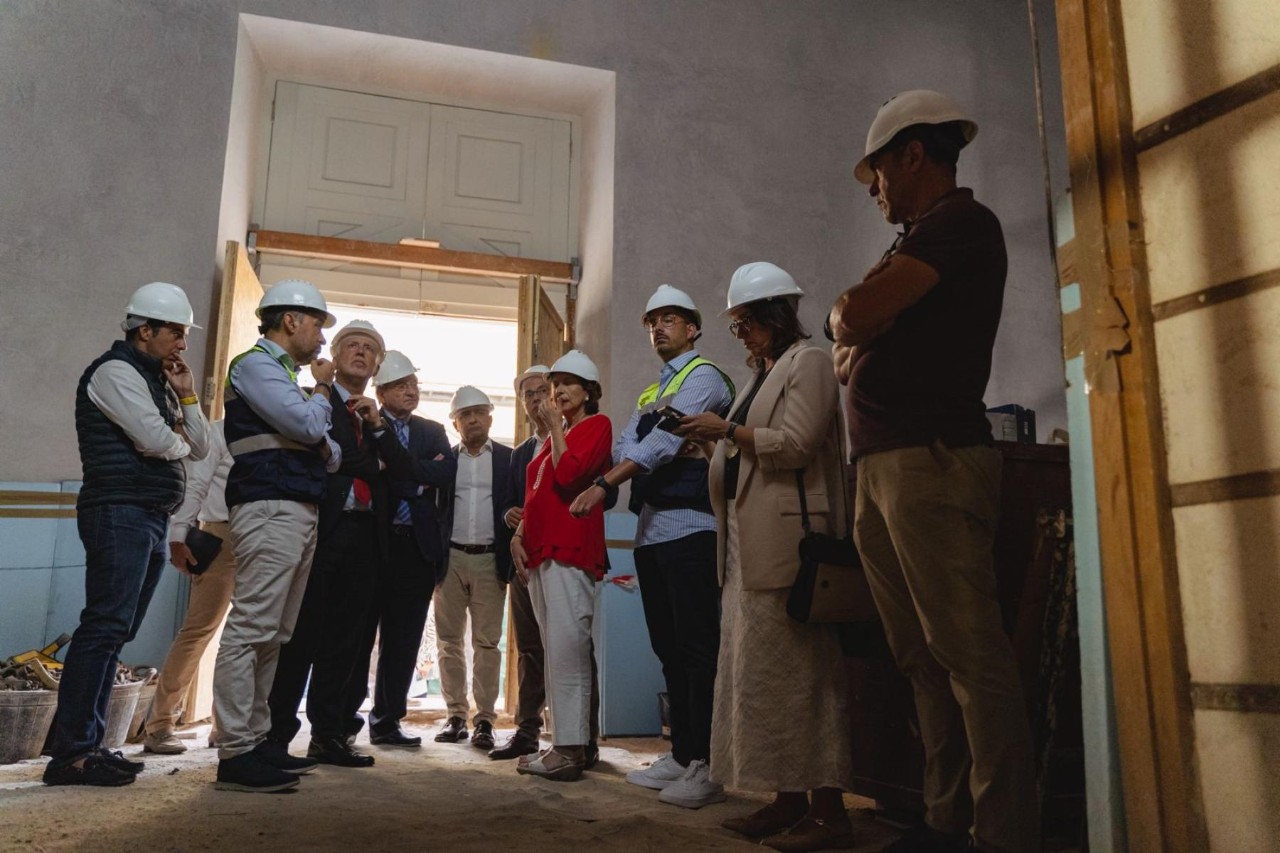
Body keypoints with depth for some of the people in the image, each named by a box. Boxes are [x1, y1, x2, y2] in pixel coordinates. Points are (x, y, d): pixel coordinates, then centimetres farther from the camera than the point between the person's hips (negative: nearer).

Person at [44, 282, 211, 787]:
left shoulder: (158, 381, 23)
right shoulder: (116, 371, -5)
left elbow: (200, 447, 19)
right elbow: (154, 439, -18)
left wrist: (186, 394, 7)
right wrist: (181, 442, 4)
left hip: (152, 519, 9)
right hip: (120, 513, -9)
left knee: (114, 633, 9)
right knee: (104, 628, -12)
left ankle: (87, 743, 13)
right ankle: (69, 753, -10)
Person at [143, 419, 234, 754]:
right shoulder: (217, 433, 4)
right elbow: (193, 486, -5)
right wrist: (178, 538, -13)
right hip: (222, 536, -6)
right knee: (198, 630, -5)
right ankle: (158, 725, 5)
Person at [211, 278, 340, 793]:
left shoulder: (284, 372, 26)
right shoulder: (255, 364, -2)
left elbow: (330, 451, 23)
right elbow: (308, 425, -14)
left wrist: (324, 447, 0)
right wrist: (322, 387, 5)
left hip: (300, 513, 10)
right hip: (269, 509, -10)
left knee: (273, 635, 8)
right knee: (250, 628, -11)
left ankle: (254, 740, 13)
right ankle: (234, 754, -10)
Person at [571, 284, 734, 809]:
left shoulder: (703, 377, -2)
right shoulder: (649, 395, 24)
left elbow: (667, 439, -16)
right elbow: (625, 447, 10)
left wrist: (605, 484, -22)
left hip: (689, 525, -9)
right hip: (650, 529, 9)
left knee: (697, 647, -8)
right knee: (668, 647, 11)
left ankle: (706, 766, -4)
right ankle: (680, 756, 19)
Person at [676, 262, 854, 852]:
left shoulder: (808, 363, -2)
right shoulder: (763, 374, 23)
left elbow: (795, 445, -15)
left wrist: (727, 430, -9)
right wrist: (717, 440, 8)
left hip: (788, 539, -9)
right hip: (750, 540, 9)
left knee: (796, 668, -9)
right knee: (760, 666, 7)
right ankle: (789, 800, 14)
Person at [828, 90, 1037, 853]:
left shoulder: (962, 222, -3)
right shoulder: (916, 245, 25)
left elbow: (852, 317, -14)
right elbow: (848, 349, 23)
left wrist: (848, 315, 6)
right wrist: (855, 335, 3)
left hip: (931, 458, -9)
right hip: (883, 466, 9)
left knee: (967, 652, -10)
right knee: (923, 657, 8)